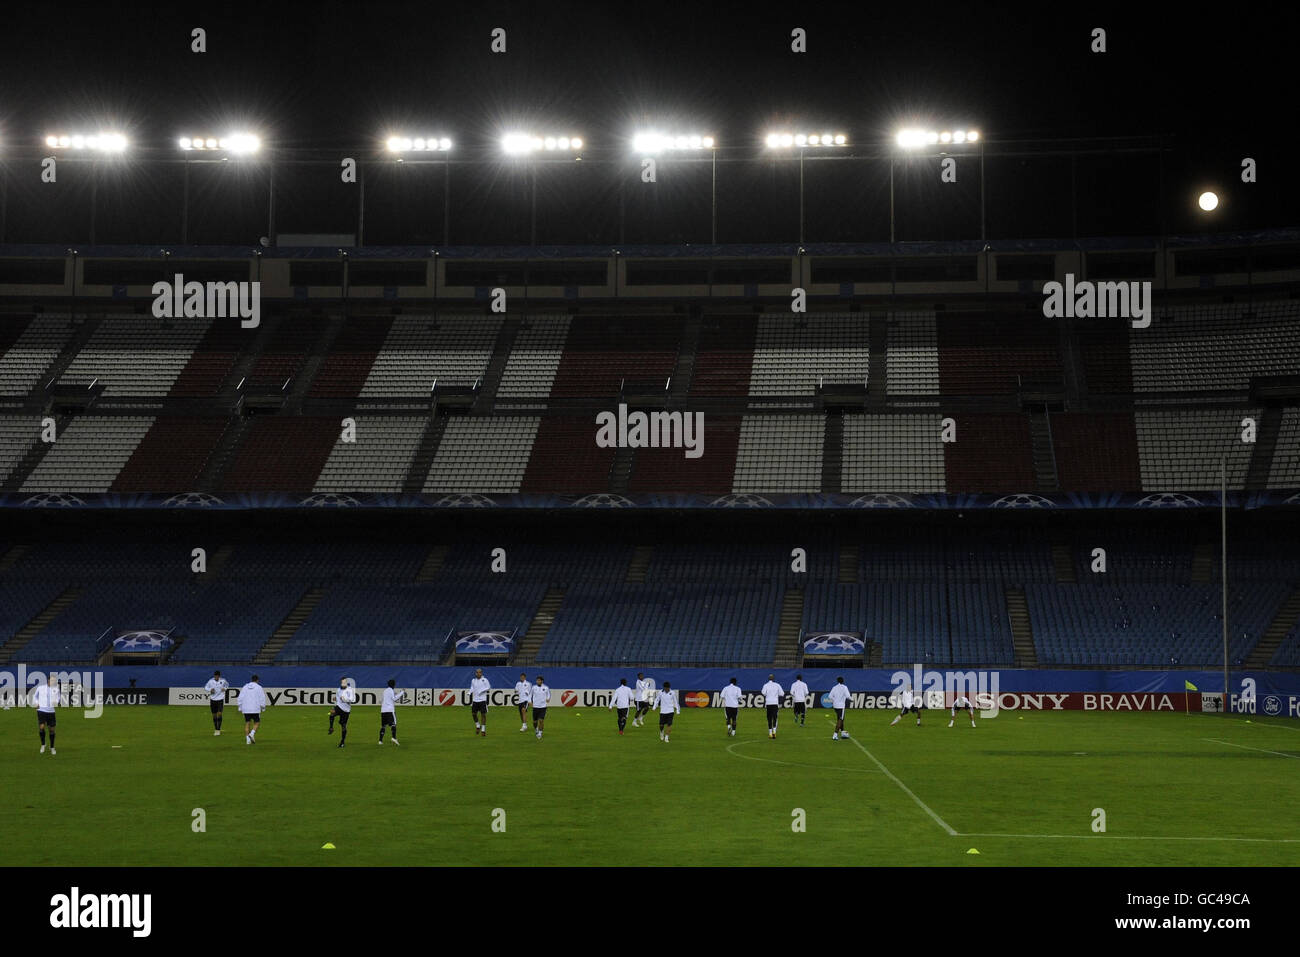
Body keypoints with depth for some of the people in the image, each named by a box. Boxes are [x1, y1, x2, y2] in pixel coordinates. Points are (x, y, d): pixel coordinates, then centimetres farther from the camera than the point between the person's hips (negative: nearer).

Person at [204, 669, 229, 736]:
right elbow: (205, 687, 7)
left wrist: (225, 688, -4)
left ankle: (218, 730, -12)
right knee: (214, 715, 7)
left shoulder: (223, 680, -4)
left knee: (219, 714, -15)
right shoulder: (211, 681, -5)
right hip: (213, 700, 2)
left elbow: (227, 685, 17)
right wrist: (210, 690, -13)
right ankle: (215, 730, 21)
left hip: (220, 699, -2)